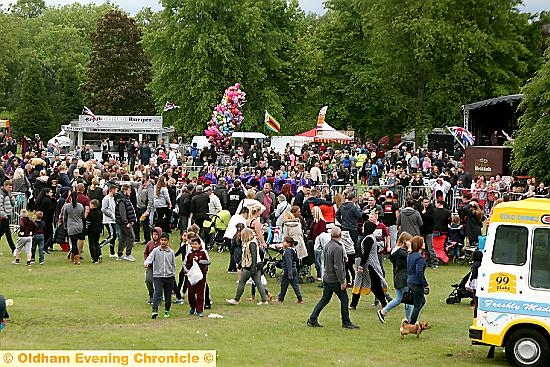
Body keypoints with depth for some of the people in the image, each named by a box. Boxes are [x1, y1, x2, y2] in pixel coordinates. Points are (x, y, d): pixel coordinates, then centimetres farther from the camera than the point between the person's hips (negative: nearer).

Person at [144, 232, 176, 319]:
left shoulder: (171, 252, 7)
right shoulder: (156, 251, 0)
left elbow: (173, 265, 13)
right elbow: (150, 257, -14)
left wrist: (174, 275, 11)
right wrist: (146, 263, -35)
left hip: (169, 276, 3)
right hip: (158, 276, -3)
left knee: (168, 295, 8)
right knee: (158, 293, -17)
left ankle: (167, 310, 24)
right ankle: (155, 310, -25)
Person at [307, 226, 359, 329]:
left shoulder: (327, 246, 7)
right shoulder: (337, 248, -20)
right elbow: (338, 267, -22)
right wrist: (342, 281, -18)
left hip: (327, 278, 8)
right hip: (335, 280, -8)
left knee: (325, 299, 13)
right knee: (344, 299, 4)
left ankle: (312, 320, 10)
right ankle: (346, 322, 11)